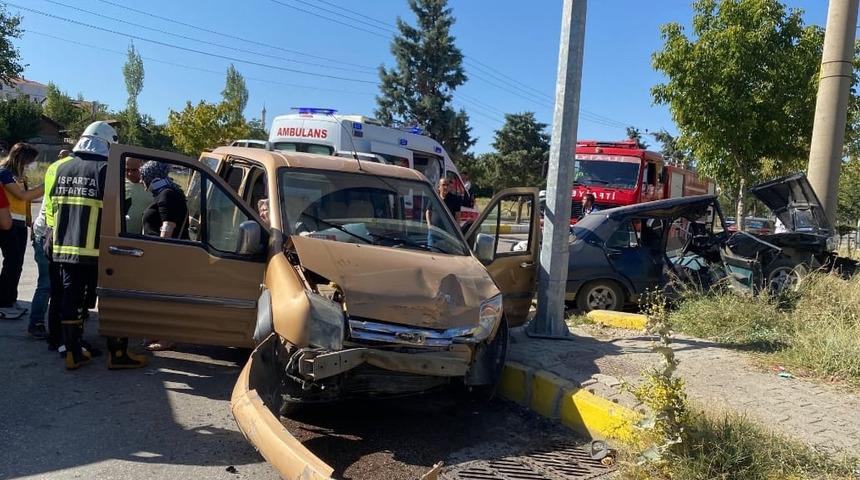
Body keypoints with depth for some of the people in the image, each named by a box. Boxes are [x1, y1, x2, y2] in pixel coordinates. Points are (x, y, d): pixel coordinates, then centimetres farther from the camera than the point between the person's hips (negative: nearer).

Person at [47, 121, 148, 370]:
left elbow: (53, 208, 14)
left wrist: (53, 238, 23)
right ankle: (117, 353, 8)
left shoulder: (62, 169, 11)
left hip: (65, 248, 6)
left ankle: (73, 353, 16)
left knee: (70, 298, 11)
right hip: (97, 249, -6)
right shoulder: (105, 169, -10)